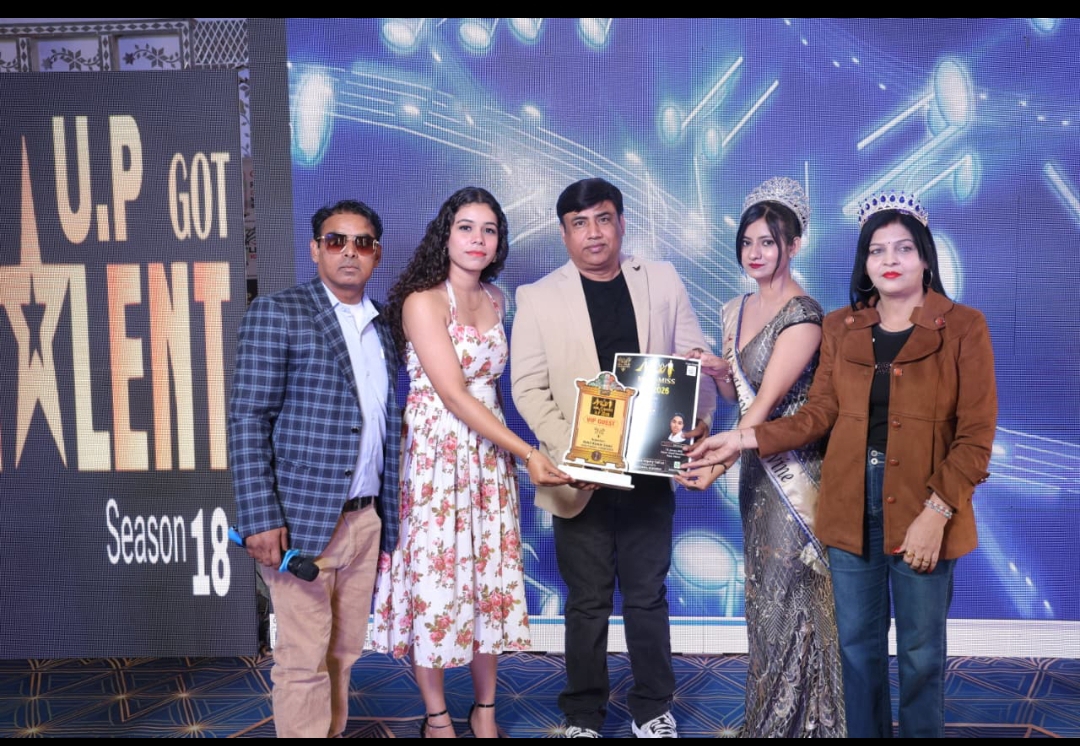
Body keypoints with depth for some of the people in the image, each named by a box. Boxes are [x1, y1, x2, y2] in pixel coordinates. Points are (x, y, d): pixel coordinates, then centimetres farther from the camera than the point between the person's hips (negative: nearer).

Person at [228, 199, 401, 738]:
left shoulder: (383, 328, 13)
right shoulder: (277, 314, -4)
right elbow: (248, 420, -9)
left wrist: (390, 513, 10)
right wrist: (261, 518, -15)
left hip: (367, 518, 6)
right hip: (303, 517, -5)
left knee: (344, 652, 13)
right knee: (304, 659, 2)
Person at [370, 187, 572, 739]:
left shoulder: (496, 299, 9)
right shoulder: (422, 300, -11)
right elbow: (453, 394, -18)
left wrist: (511, 454, 8)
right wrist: (527, 452, -21)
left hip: (489, 453, 6)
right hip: (434, 454, -6)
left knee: (491, 576, 9)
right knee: (434, 577, 1)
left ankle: (485, 710, 24)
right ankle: (436, 718, 18)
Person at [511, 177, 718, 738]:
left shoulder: (662, 281, 5)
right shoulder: (538, 297, -1)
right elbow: (528, 386, -5)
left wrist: (700, 417, -11)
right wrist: (569, 450, -17)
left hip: (650, 469, 2)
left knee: (648, 595, 12)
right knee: (588, 601, 10)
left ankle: (653, 710, 28)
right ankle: (583, 715, 26)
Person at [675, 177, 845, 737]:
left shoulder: (803, 315, -14)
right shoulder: (735, 311, 9)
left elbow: (768, 399, -21)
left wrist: (721, 461, -27)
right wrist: (715, 371, -6)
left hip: (794, 465, -8)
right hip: (754, 466, 8)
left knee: (790, 591, 0)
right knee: (763, 589, 15)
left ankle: (796, 720, 17)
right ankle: (765, 713, 29)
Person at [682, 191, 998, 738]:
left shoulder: (964, 327, -4)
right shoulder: (839, 328, 7)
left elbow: (975, 436, -7)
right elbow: (819, 414, 3)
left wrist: (936, 512, -16)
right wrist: (743, 438, -9)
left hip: (925, 507, -3)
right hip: (851, 503, 3)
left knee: (920, 650, 8)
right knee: (857, 642, 12)